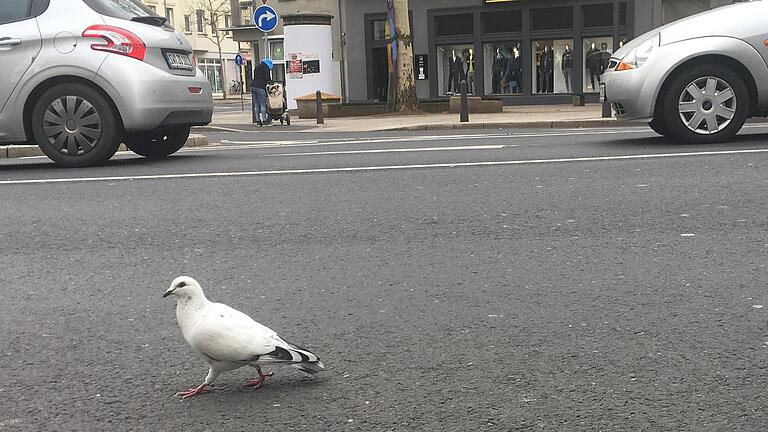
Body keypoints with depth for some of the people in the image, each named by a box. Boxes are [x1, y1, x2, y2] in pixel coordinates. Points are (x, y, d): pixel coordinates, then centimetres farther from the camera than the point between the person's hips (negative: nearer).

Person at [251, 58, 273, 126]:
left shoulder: (257, 67, 22)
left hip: (253, 86, 7)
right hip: (260, 87, -7)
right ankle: (264, 120, -7)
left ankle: (258, 120, 7)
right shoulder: (266, 68, -1)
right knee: (263, 104, -5)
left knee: (256, 105, 7)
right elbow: (268, 79, -7)